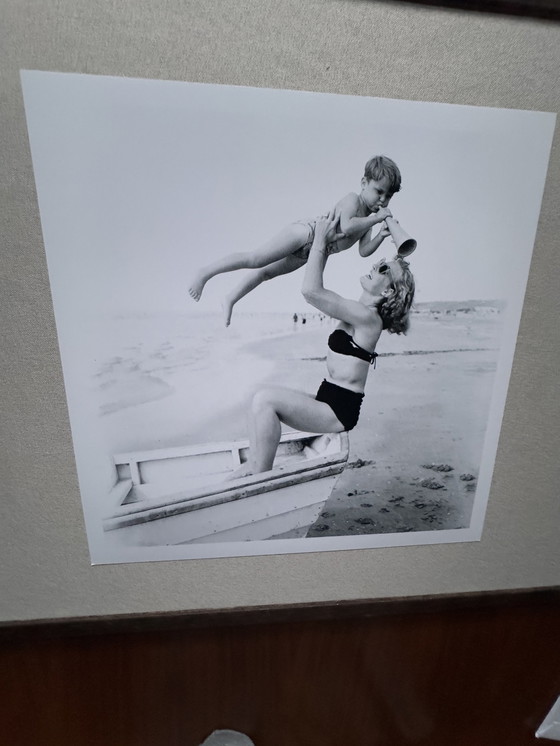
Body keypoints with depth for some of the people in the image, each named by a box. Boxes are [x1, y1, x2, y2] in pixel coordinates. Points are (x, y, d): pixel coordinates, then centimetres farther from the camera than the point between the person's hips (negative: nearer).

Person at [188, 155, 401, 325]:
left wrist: (381, 236, -13)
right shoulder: (352, 199, -16)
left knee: (268, 272, 18)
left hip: (307, 254, 9)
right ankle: (205, 272, -6)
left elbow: (364, 251, 2)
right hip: (305, 233, -9)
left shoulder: (367, 220, 8)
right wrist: (375, 218, -28)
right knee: (255, 259, -20)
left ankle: (230, 299, 32)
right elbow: (347, 227, -35)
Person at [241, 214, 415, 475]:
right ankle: (253, 467, 3)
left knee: (265, 398, -20)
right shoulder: (359, 313, 12)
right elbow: (314, 293, 18)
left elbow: (311, 290, -25)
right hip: (329, 401, 10)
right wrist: (322, 245, 12)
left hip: (339, 409, -9)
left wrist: (320, 240, -15)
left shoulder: (367, 317, -17)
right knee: (261, 400, 3)